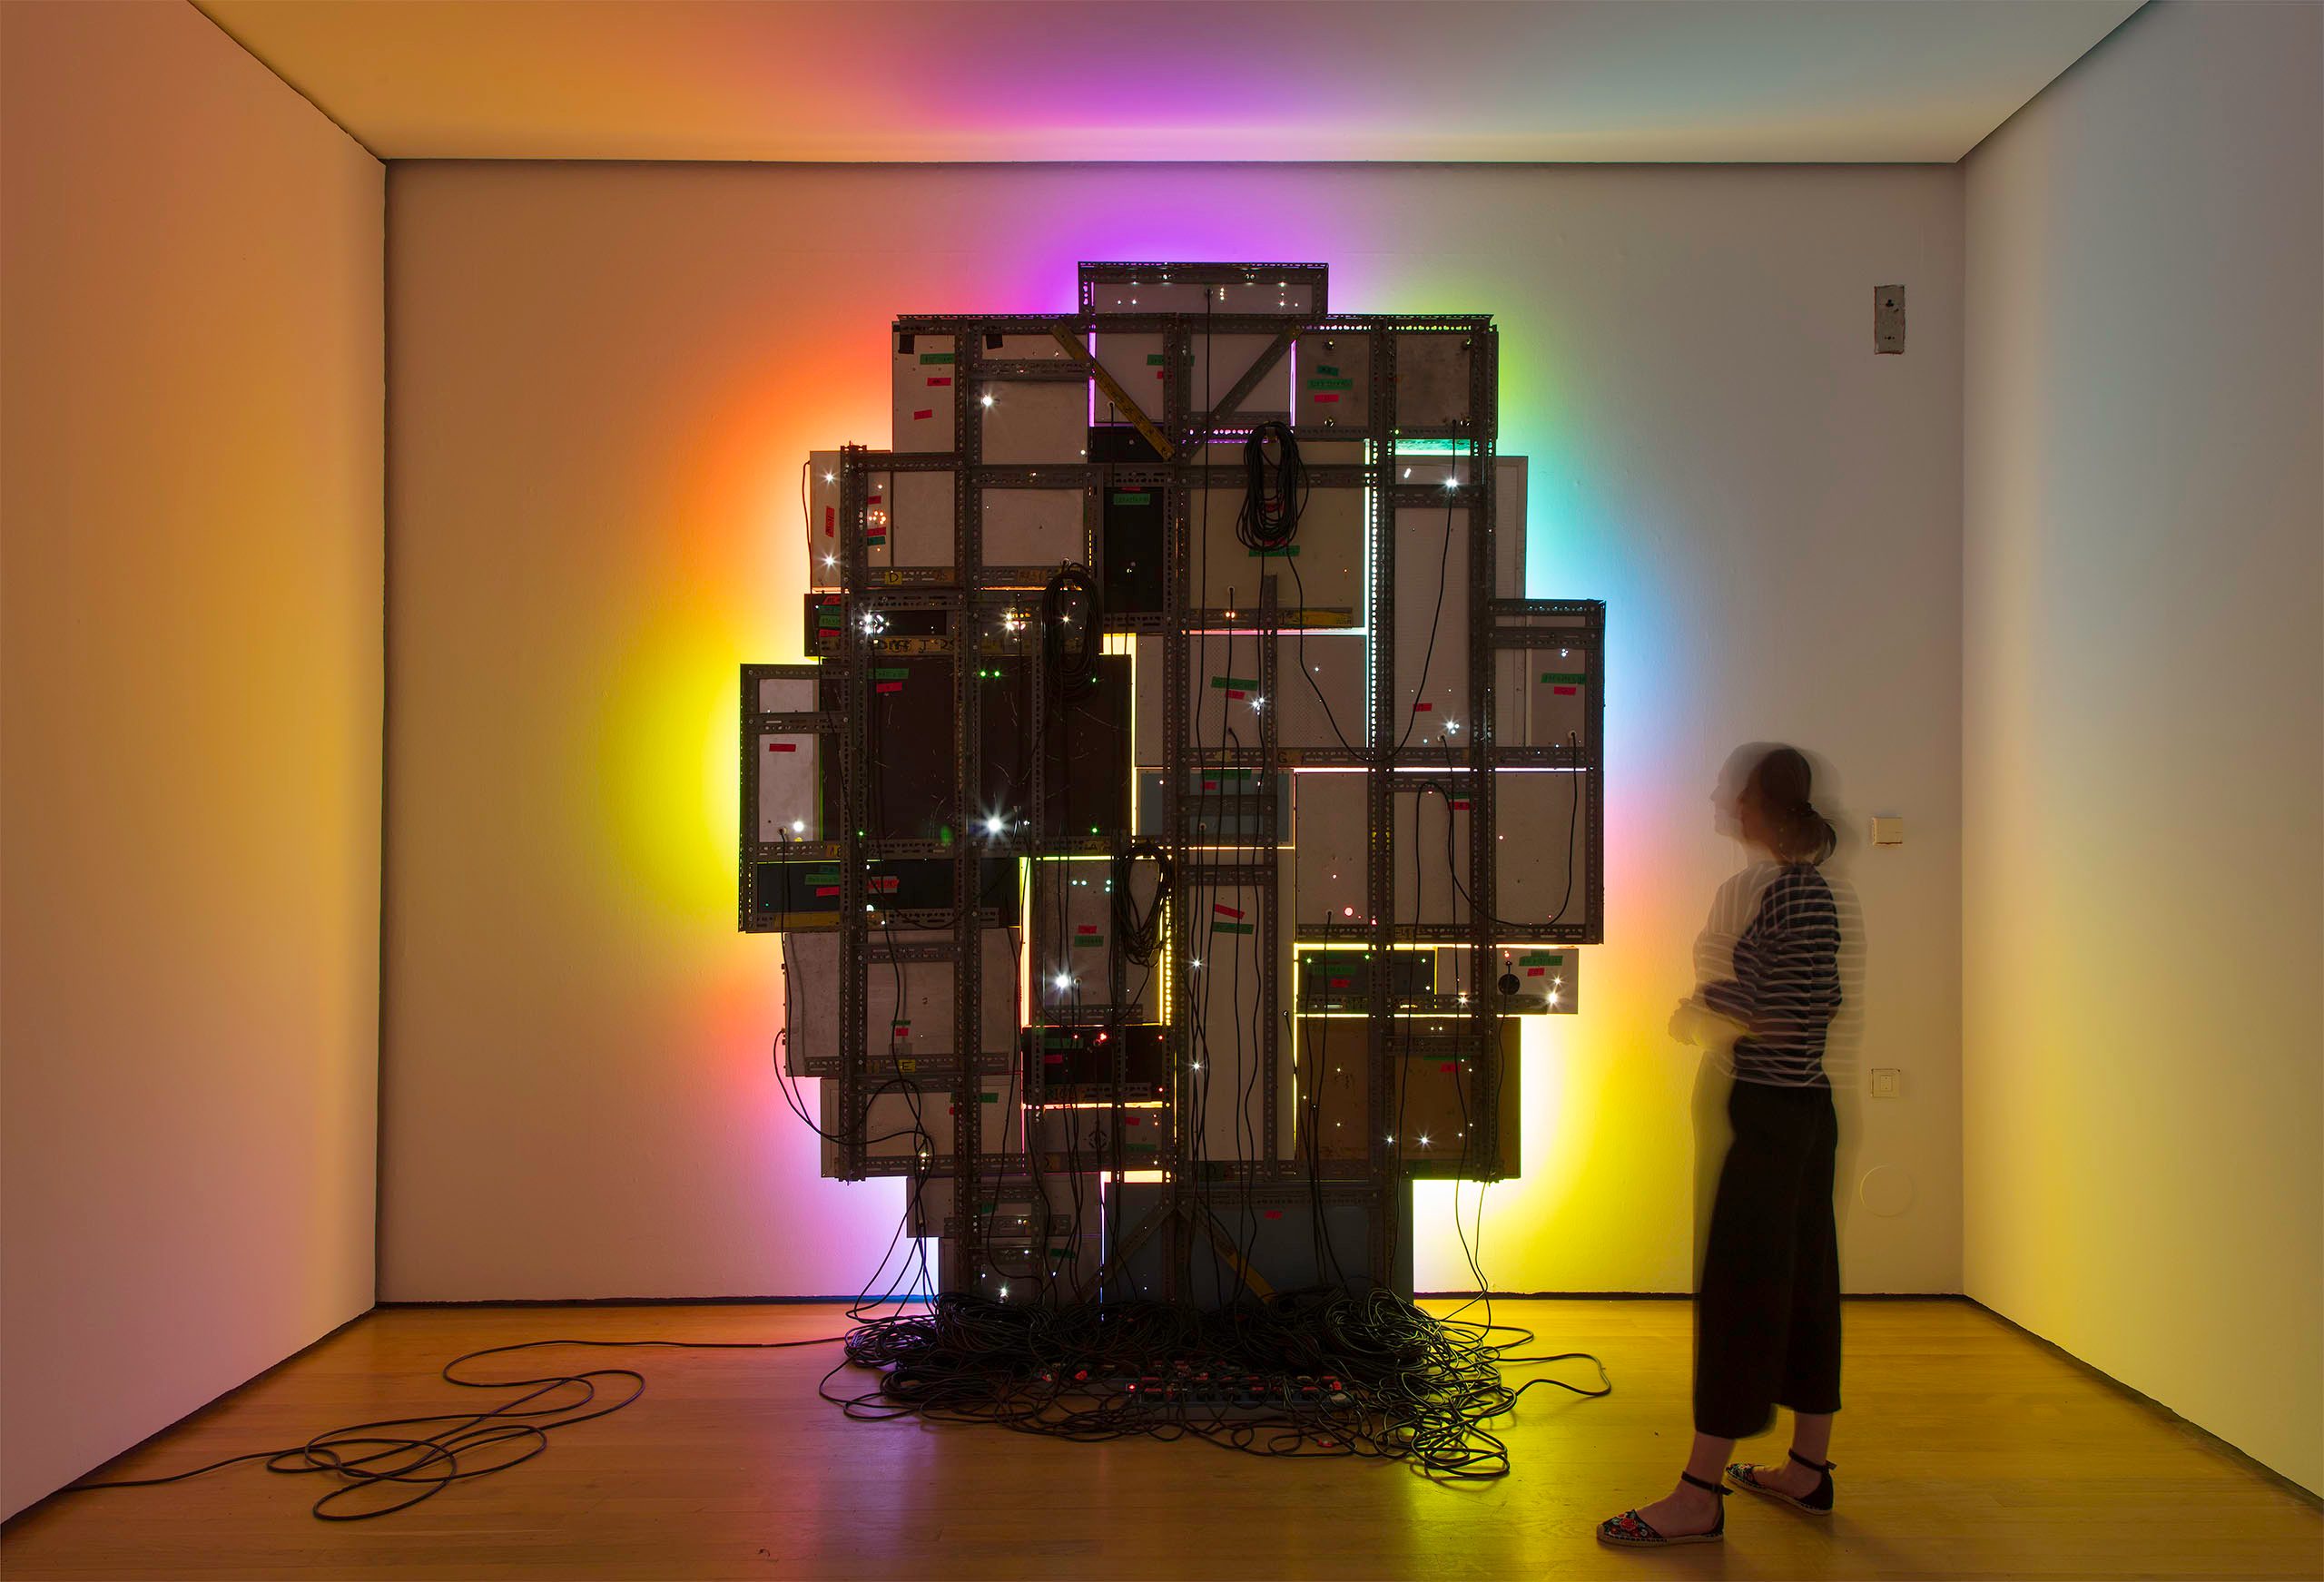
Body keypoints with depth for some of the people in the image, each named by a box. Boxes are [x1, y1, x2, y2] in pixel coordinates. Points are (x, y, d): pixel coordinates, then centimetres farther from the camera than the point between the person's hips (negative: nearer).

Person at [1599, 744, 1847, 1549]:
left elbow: (1797, 1018, -21)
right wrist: (1723, 1001, 11)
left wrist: (1705, 1017, -8)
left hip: (1771, 1114, -10)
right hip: (1801, 1112, 10)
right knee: (1802, 1279, 15)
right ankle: (1808, 1468, 26)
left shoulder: (1797, 891, -16)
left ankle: (1698, 1497, -1)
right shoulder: (1798, 886, 12)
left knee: (1739, 1289, -7)